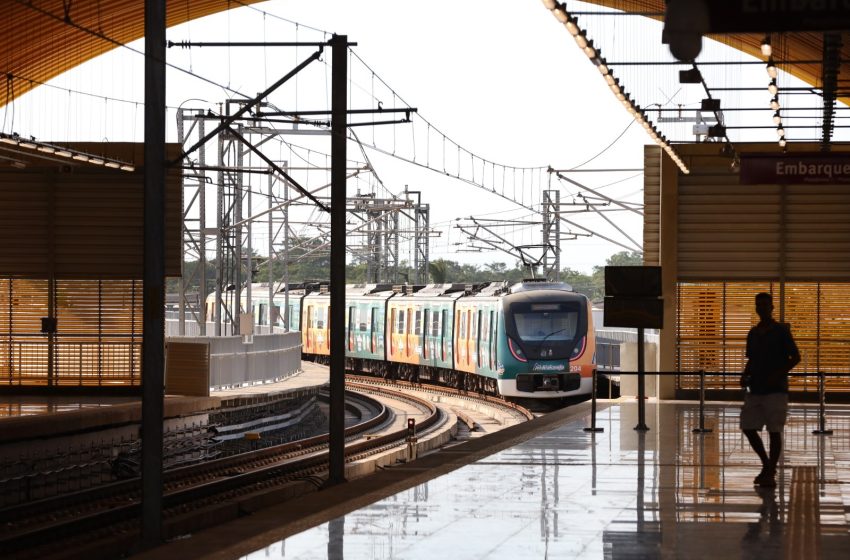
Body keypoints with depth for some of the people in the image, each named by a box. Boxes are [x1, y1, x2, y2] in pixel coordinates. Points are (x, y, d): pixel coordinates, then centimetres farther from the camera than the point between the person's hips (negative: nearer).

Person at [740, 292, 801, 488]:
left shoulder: (781, 331, -5)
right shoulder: (753, 333, 13)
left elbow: (795, 357, -5)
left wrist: (778, 375, -16)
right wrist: (745, 376, 3)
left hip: (776, 389, -6)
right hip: (755, 389, 6)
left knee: (774, 431, -5)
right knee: (748, 428, 2)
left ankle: (771, 473, 1)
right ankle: (766, 465, 19)